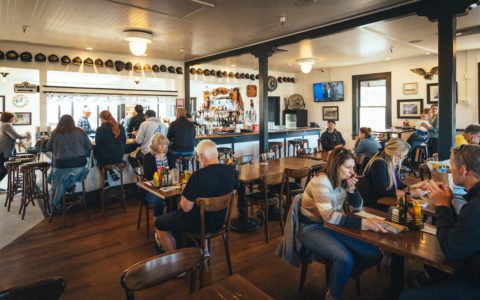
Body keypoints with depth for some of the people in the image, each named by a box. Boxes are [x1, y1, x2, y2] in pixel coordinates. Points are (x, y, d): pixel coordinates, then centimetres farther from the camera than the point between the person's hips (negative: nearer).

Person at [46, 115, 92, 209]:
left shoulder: (55, 133, -1)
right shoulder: (81, 132, 1)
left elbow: (48, 148, 12)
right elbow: (89, 147, 7)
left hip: (62, 166, -1)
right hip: (80, 164, 1)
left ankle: (56, 204, 37)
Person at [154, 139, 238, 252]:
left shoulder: (198, 175, -30)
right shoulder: (232, 171, -11)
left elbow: (185, 207, -23)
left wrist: (184, 194, -1)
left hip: (200, 223, -7)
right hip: (220, 220, 7)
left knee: (159, 223, 18)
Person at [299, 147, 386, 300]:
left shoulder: (342, 181, 3)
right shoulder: (321, 182, -22)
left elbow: (357, 206, 9)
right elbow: (328, 216, -32)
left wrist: (351, 189, -11)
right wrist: (363, 222, -41)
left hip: (334, 226, 8)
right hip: (313, 228, -7)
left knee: (374, 254, -7)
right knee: (345, 258, -31)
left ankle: (340, 275, 16)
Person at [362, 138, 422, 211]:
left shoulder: (393, 164, 6)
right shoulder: (379, 164, -20)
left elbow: (398, 184, 11)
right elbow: (383, 192, -24)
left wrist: (413, 190, -6)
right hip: (373, 206, -8)